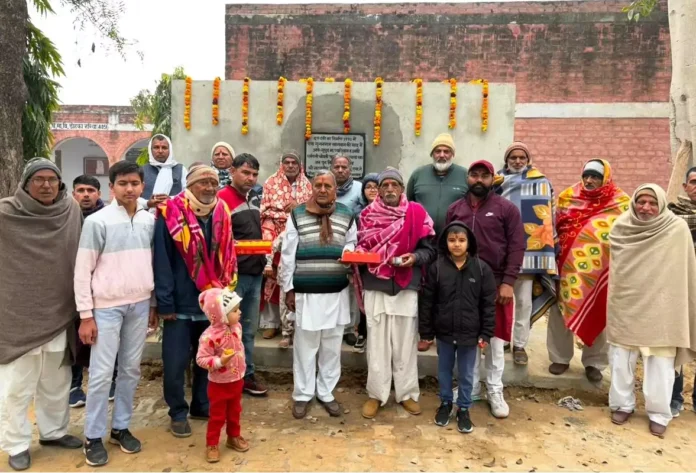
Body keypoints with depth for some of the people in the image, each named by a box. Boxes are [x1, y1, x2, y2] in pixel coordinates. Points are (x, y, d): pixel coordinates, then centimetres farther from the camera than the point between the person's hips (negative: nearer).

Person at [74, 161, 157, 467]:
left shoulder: (150, 220, 3)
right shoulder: (97, 222, -8)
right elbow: (82, 271, -6)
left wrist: (153, 304, 11)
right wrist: (85, 315, -8)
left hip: (140, 305, 4)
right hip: (106, 306, -4)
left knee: (131, 369, 12)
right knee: (101, 373, 3)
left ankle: (120, 427, 28)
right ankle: (93, 436, 20)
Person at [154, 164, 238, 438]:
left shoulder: (223, 213, 5)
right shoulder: (171, 213, -9)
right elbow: (162, 260, -10)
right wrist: (165, 302, -12)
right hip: (181, 303, -4)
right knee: (175, 363, 6)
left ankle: (202, 405, 34)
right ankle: (178, 413, 25)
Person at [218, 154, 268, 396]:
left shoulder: (253, 202, 15)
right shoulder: (222, 200, -11)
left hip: (255, 274, 8)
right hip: (233, 275, -8)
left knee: (249, 329, 16)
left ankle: (246, 375, 28)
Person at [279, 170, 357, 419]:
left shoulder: (347, 216, 3)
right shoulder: (297, 215, -1)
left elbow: (352, 246, 11)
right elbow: (287, 255, 1)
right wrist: (288, 288, -1)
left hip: (336, 293, 2)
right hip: (305, 293, -2)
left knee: (332, 347, 12)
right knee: (305, 346, 8)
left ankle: (326, 392, 29)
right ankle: (302, 394, 25)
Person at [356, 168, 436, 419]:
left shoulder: (416, 213, 0)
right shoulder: (367, 215, 5)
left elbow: (430, 248, 2)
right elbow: (359, 247, 10)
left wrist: (415, 257, -17)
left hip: (407, 288, -1)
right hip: (375, 288, 1)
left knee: (406, 344, 10)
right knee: (377, 344, 9)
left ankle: (407, 393, 25)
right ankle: (376, 394, 22)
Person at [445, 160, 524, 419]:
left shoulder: (506, 209, -2)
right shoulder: (455, 209, 7)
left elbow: (517, 247, -6)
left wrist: (508, 282, -13)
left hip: (496, 283, -2)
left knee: (495, 338, 7)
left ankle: (495, 392, 21)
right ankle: (470, 388, 26)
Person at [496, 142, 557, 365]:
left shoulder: (542, 184, 6)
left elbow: (550, 217, 8)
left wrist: (552, 246, 7)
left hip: (528, 250, -1)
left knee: (524, 300, 4)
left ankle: (519, 345, 15)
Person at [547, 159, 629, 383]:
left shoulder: (620, 203, -2)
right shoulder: (568, 197, 2)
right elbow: (554, 226, 8)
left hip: (600, 269, -1)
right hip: (567, 266, 1)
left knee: (598, 314, 10)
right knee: (560, 310, 8)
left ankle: (594, 362, 26)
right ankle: (560, 357, 24)